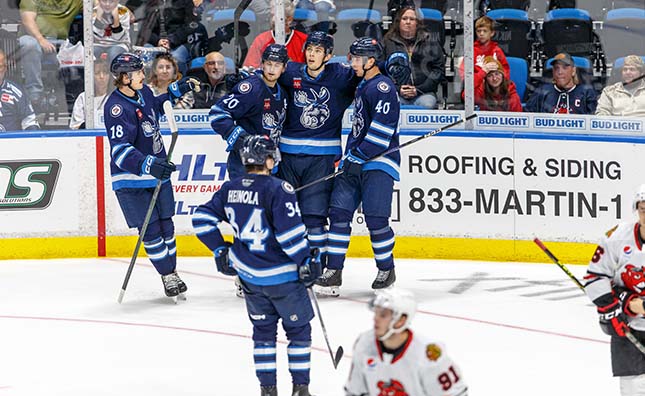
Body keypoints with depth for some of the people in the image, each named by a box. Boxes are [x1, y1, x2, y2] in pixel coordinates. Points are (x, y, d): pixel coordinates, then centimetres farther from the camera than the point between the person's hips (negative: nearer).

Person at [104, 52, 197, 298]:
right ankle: (167, 276, 6)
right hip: (131, 180, -7)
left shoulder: (143, 93, 2)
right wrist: (149, 165, -43)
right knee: (151, 231, -5)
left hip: (158, 175, 7)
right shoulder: (116, 107, -24)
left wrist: (175, 91, 19)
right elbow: (120, 151, -32)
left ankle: (173, 272, 25)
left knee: (166, 225, 12)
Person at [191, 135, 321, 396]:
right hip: (282, 276, -5)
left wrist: (220, 250, 12)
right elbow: (289, 231, -23)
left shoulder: (230, 189, 1)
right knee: (298, 328, 10)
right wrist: (307, 261, -11)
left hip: (249, 276, 5)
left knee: (263, 329, 18)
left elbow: (202, 218, 5)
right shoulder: (278, 189, -18)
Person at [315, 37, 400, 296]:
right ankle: (334, 271, 0)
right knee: (339, 211, -1)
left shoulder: (383, 87, -12)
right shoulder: (362, 85, 17)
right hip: (355, 161, 9)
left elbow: (381, 130, -20)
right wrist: (349, 156, 26)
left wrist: (359, 157, -19)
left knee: (375, 217, -9)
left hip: (378, 162, -9)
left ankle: (386, 270, 9)